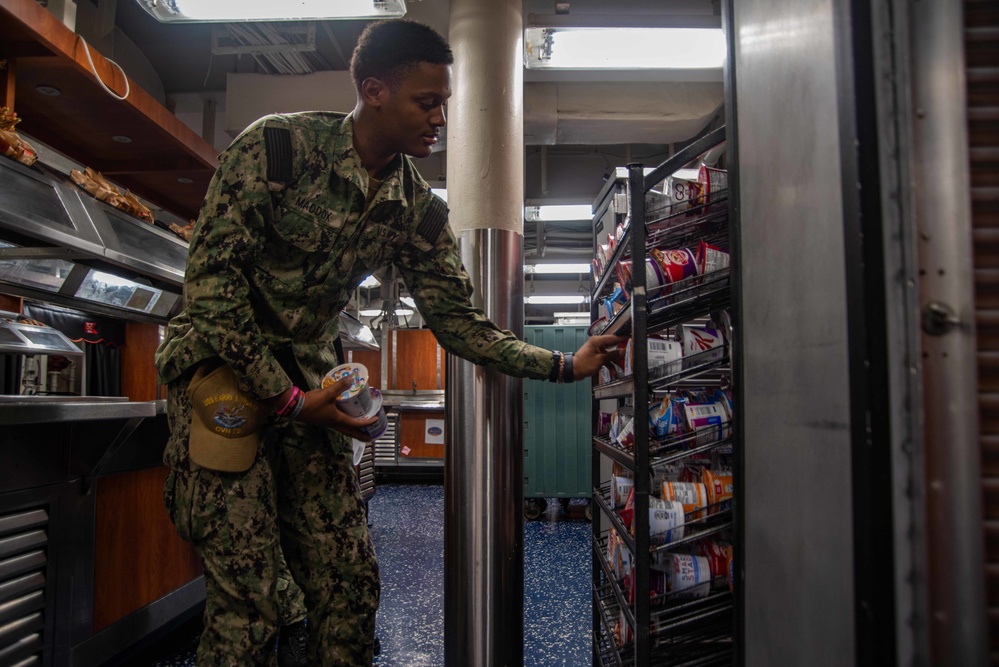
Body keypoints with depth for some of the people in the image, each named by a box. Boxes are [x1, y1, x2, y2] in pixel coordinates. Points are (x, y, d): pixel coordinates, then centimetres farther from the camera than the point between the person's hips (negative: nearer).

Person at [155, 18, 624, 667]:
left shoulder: (418, 209, 1)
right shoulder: (278, 145, -16)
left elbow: (457, 319, 2)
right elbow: (211, 277, -17)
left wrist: (564, 365, -7)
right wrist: (286, 398, -16)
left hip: (306, 380, 5)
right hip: (220, 363, -5)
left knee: (350, 582, 3)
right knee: (247, 599, -6)